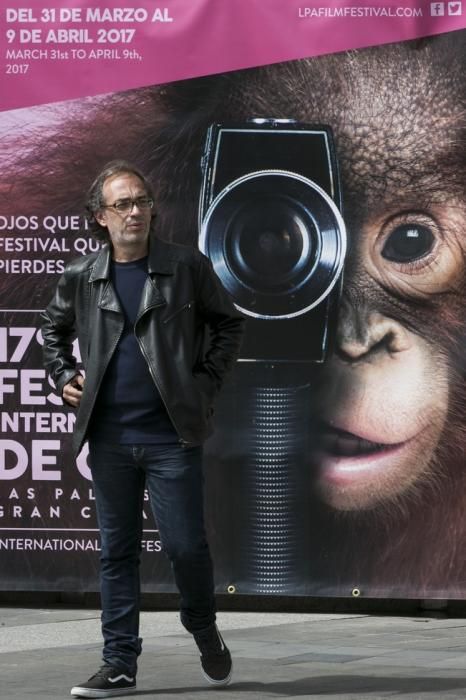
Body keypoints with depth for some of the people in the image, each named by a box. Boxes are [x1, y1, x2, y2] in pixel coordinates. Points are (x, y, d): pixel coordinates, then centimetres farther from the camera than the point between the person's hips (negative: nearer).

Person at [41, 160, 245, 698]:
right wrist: (64, 377, 10)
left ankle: (204, 631, 25)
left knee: (185, 545, -3)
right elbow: (53, 329, 24)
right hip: (110, 438, 2)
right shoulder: (81, 277, 5)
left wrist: (207, 381, 1)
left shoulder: (186, 267, -1)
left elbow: (227, 323, 9)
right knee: (117, 551, 7)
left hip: (172, 435, -2)